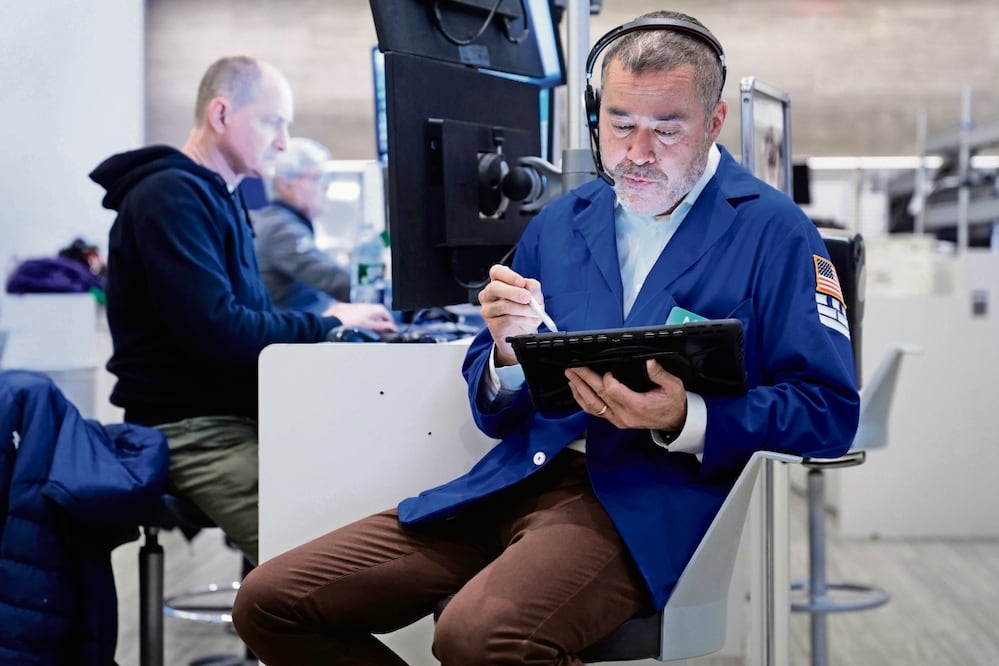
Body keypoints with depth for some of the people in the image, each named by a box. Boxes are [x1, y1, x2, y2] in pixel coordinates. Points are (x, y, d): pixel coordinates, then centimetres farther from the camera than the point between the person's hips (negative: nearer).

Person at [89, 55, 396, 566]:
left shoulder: (219, 197, 19)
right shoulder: (171, 196, -12)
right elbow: (215, 330, -21)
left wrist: (330, 323, 1)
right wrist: (327, 327, -10)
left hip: (240, 417, 10)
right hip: (195, 432, -10)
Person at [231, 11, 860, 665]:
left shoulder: (772, 231, 1)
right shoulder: (557, 224, 16)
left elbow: (830, 413, -5)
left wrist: (683, 420, -20)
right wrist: (507, 353, -6)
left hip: (648, 495, -6)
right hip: (523, 476, 6)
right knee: (271, 602, -4)